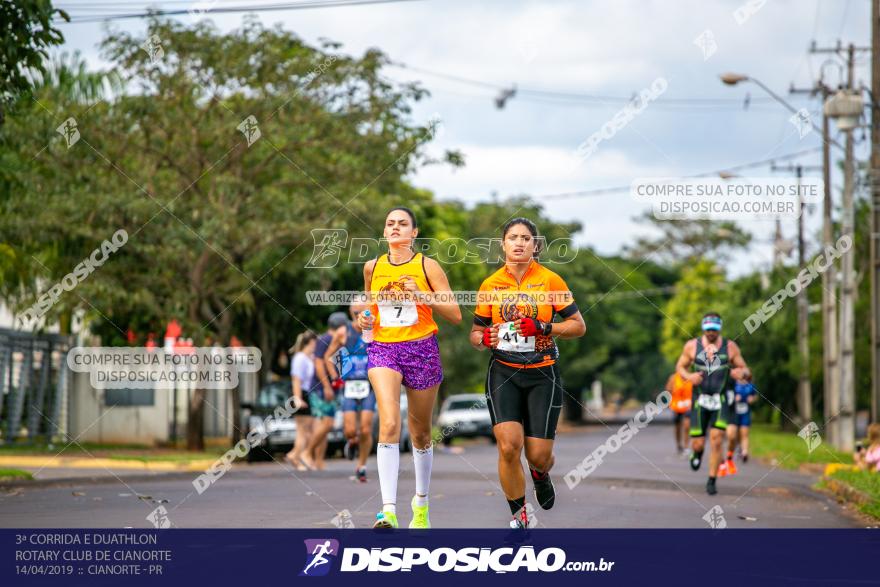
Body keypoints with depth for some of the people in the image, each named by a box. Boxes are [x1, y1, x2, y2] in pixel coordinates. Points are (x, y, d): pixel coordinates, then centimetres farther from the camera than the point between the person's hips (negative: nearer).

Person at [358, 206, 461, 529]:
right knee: (389, 424, -20)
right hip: (383, 349, 1)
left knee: (420, 433, 11)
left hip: (422, 349, -1)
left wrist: (421, 295, -17)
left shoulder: (427, 266, -1)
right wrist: (365, 318, 3)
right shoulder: (372, 267, 7)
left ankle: (421, 501, 34)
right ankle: (389, 510, -27)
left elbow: (455, 315, -4)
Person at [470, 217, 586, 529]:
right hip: (503, 373, 1)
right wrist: (483, 338, -10)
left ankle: (540, 474, 38)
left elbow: (578, 325, 0)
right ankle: (519, 515, 1)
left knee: (538, 454, -2)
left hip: (542, 374, -1)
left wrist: (544, 328, -16)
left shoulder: (550, 280, -2)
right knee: (508, 446, -17)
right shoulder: (490, 285, 4)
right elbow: (476, 331, 14)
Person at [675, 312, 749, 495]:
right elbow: (680, 367, 11)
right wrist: (689, 376, -12)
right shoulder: (692, 346, 0)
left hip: (721, 401, -1)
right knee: (698, 443, 0)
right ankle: (697, 453, 39)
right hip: (699, 400, 1)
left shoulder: (730, 347, -1)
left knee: (716, 440, -13)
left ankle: (712, 481, -2)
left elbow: (745, 370, 6)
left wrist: (741, 372, -20)